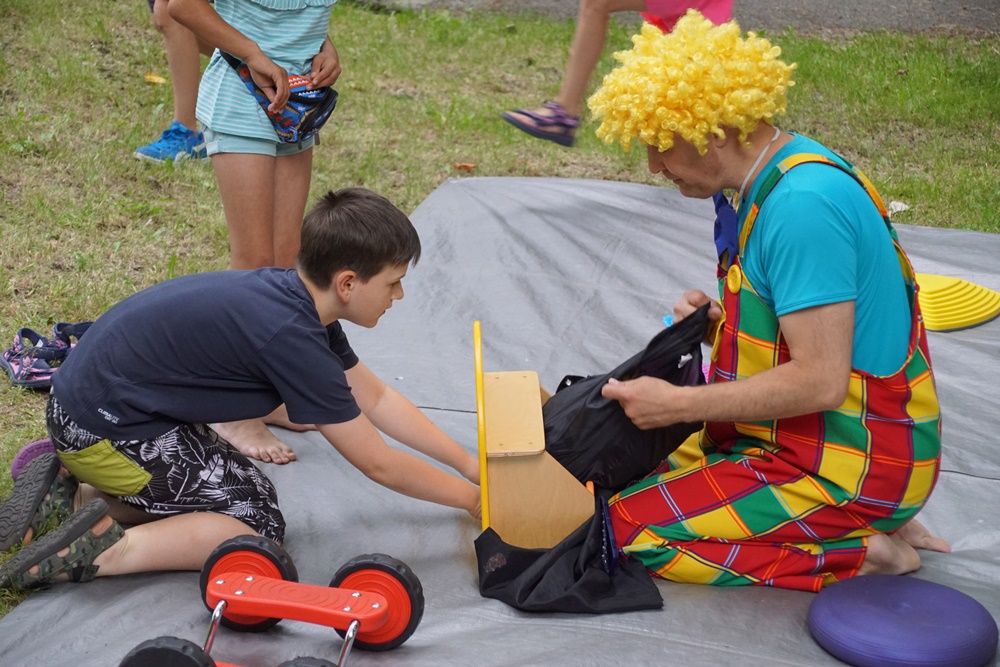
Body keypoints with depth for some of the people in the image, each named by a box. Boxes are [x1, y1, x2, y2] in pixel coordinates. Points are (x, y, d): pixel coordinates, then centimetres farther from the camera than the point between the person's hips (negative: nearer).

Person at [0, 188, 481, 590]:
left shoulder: (300, 299, 2)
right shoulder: (290, 337, -25)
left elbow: (376, 399, 13)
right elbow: (377, 464, -17)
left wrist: (468, 463, 12)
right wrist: (469, 498, -3)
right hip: (101, 426, -10)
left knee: (249, 493, 15)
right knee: (258, 525, -5)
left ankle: (69, 491, 10)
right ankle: (105, 548, -11)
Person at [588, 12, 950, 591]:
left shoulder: (802, 207, -27)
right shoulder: (794, 167, 5)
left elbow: (820, 382, -28)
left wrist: (678, 404, -21)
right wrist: (721, 320, -2)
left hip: (852, 466, -10)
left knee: (630, 529, -9)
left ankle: (857, 552, -4)